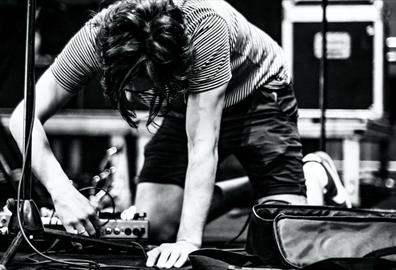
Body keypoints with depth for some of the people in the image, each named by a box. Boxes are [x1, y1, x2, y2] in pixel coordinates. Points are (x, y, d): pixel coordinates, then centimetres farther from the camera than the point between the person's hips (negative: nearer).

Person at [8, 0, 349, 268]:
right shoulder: (97, 37, -30)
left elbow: (202, 146, -39)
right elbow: (25, 117, -27)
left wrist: (189, 240, -44)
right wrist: (61, 190, -41)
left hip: (258, 94, -4)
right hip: (188, 105, 4)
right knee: (152, 225, -12)